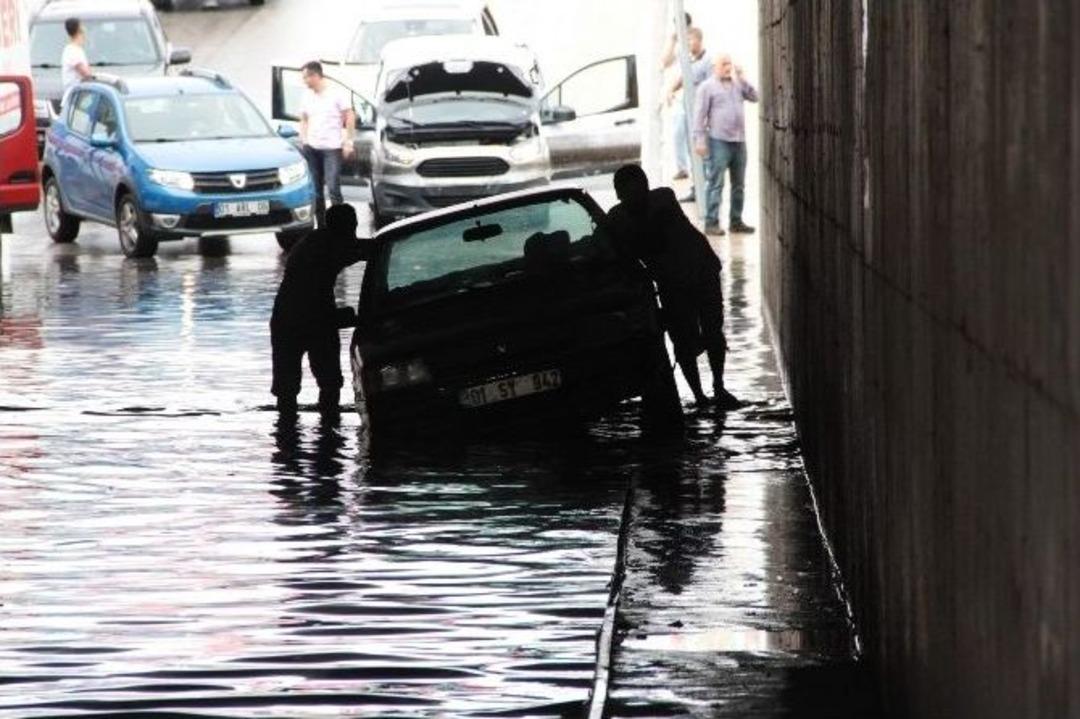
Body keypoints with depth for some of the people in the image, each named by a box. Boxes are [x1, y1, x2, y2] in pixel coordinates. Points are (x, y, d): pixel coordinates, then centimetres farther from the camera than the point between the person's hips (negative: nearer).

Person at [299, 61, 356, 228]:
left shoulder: (336, 93, -5)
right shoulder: (307, 96, 10)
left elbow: (350, 117, -2)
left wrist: (348, 142, -5)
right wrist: (303, 140, 10)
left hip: (332, 147, -5)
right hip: (312, 148, 5)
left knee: (333, 189, -12)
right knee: (315, 190, 6)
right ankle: (321, 224, 13)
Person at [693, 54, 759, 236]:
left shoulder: (737, 83, 15)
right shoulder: (707, 87, -1)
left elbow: (754, 97, 6)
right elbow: (699, 115, -5)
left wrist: (742, 78, -1)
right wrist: (699, 140, -12)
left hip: (739, 140, 6)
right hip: (718, 141, -6)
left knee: (739, 184, 10)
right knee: (715, 184, -8)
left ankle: (736, 221, 18)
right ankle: (711, 223, -8)